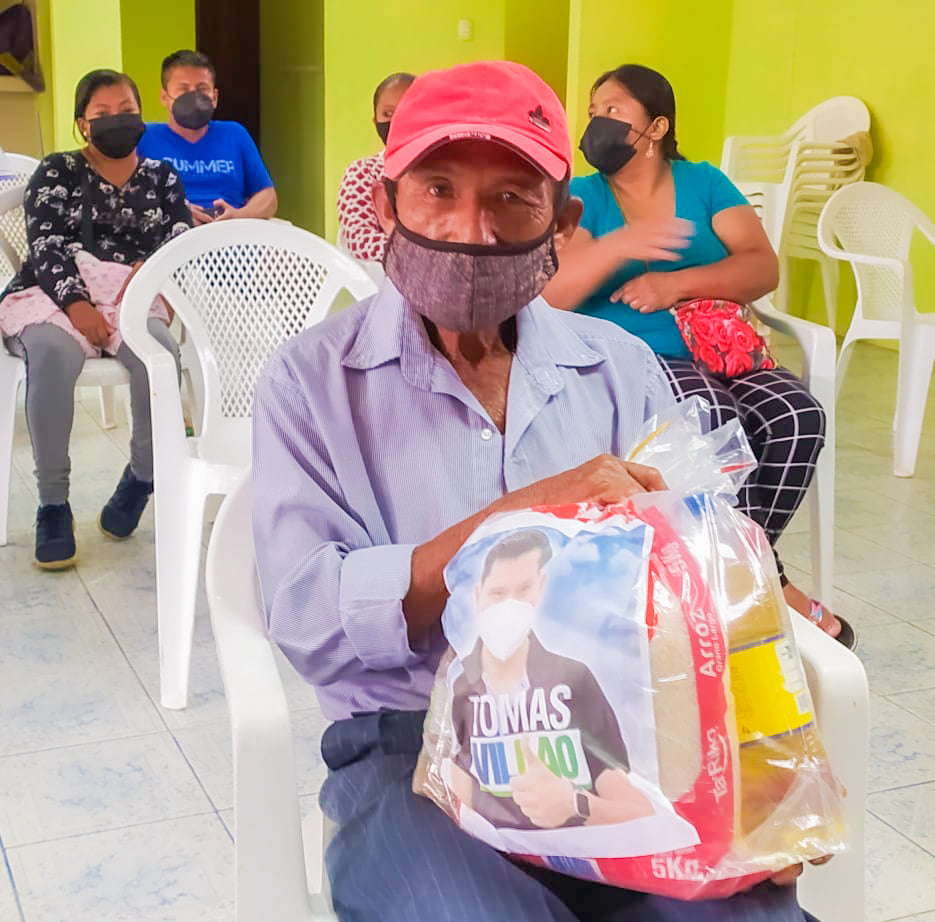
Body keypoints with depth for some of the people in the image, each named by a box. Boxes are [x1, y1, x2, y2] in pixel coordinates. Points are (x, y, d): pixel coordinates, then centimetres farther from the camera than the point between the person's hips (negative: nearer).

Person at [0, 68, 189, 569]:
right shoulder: (56, 172, 12)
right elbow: (45, 247, -2)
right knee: (52, 351, -36)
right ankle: (52, 504, -25)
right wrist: (77, 304, -19)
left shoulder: (162, 177, 19)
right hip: (55, 296, -1)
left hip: (134, 301, 1)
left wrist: (153, 266, -16)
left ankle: (143, 474, -8)